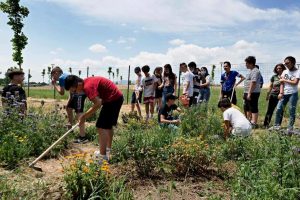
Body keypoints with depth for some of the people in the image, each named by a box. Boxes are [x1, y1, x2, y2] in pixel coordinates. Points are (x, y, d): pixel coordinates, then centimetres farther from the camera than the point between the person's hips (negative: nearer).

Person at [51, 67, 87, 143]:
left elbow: (61, 92, -3)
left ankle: (83, 137, -18)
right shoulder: (65, 75, 23)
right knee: (68, 108, 26)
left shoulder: (61, 78, -5)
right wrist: (68, 102, 24)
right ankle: (70, 126, 44)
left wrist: (54, 84, 7)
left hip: (79, 93, -11)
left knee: (79, 114, -15)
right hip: (76, 93, 11)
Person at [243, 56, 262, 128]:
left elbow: (253, 83, -23)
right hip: (248, 93, 11)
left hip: (253, 93, -11)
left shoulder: (255, 71, -15)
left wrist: (249, 93, -25)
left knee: (253, 109, -5)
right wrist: (246, 93, 21)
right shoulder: (251, 71, 18)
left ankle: (254, 123, -1)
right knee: (247, 108, 18)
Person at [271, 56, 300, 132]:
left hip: (293, 94, -4)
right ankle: (277, 125, 8)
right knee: (279, 109, 0)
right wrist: (281, 93, -4)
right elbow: (282, 83, 6)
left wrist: (284, 80, -6)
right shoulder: (285, 71, 12)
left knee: (292, 111, 0)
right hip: (284, 94, 5)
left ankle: (290, 128, 7)